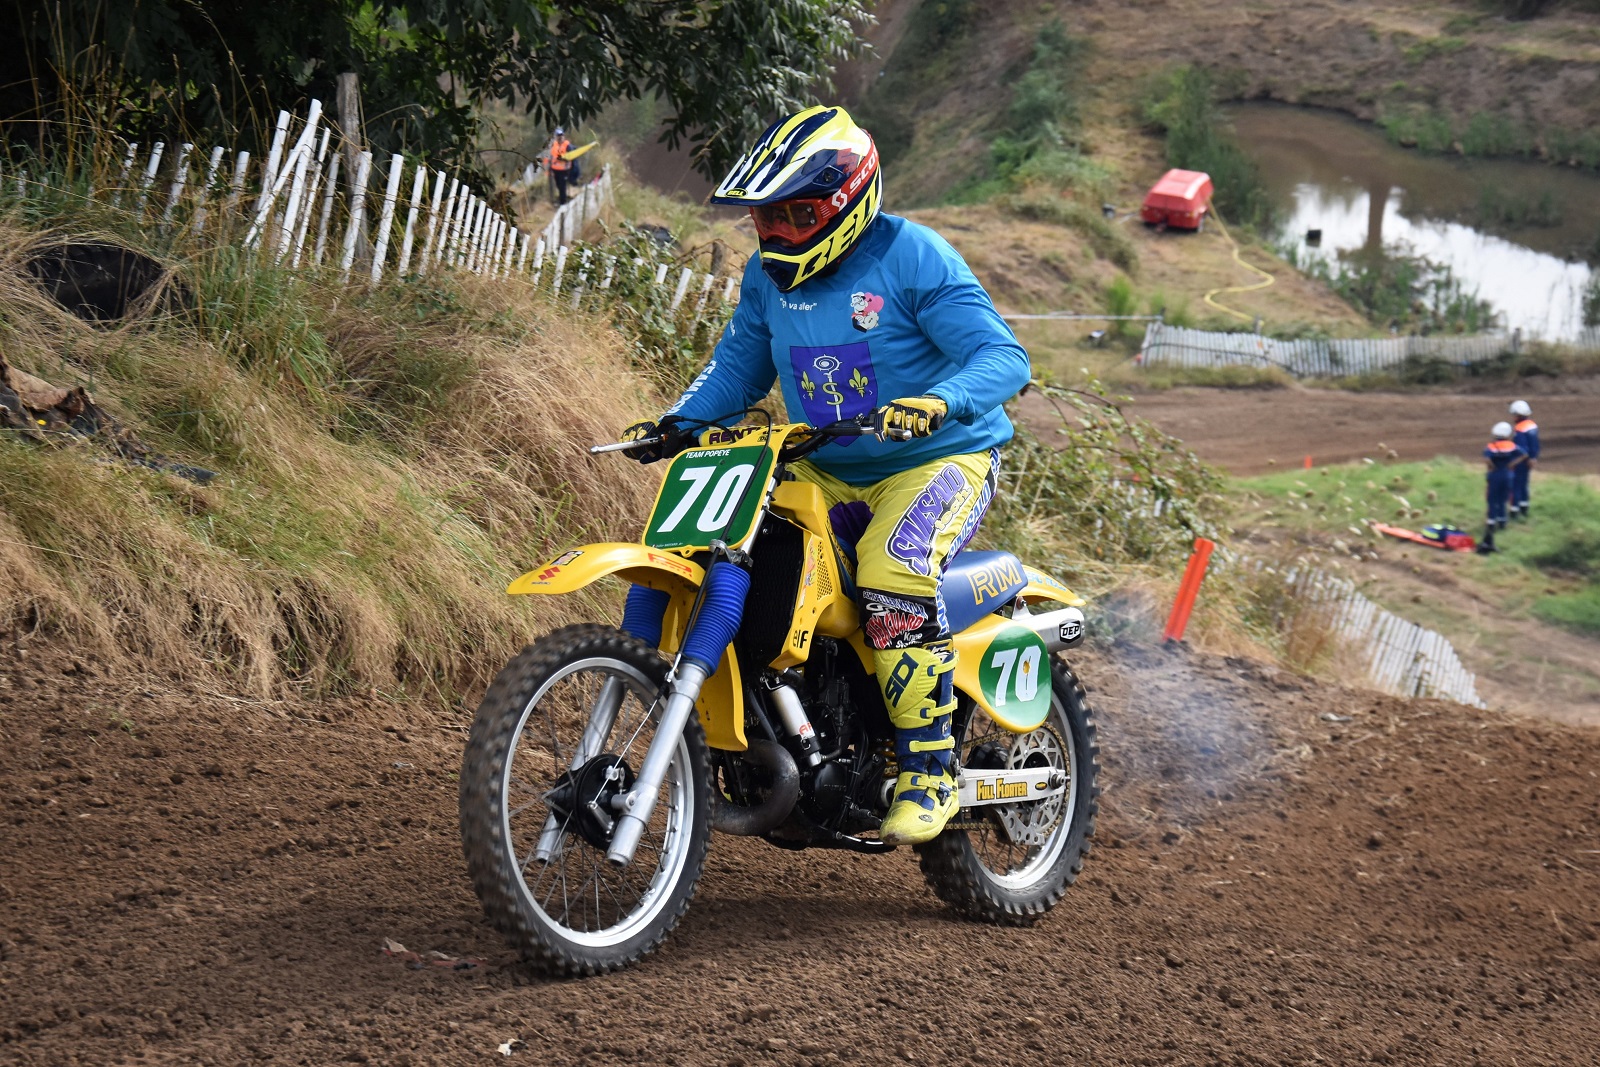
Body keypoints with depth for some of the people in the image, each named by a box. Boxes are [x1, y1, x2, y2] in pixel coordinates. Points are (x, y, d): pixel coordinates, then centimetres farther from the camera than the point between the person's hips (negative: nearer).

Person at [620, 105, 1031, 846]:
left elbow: (1003, 356, -20)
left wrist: (940, 403, -40)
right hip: (828, 474, 7)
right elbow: (738, 367, 19)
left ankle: (930, 772, -26)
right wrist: (677, 422, 0)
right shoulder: (768, 277, 6)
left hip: (940, 459, -7)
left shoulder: (912, 258, -14)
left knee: (892, 570, -34)